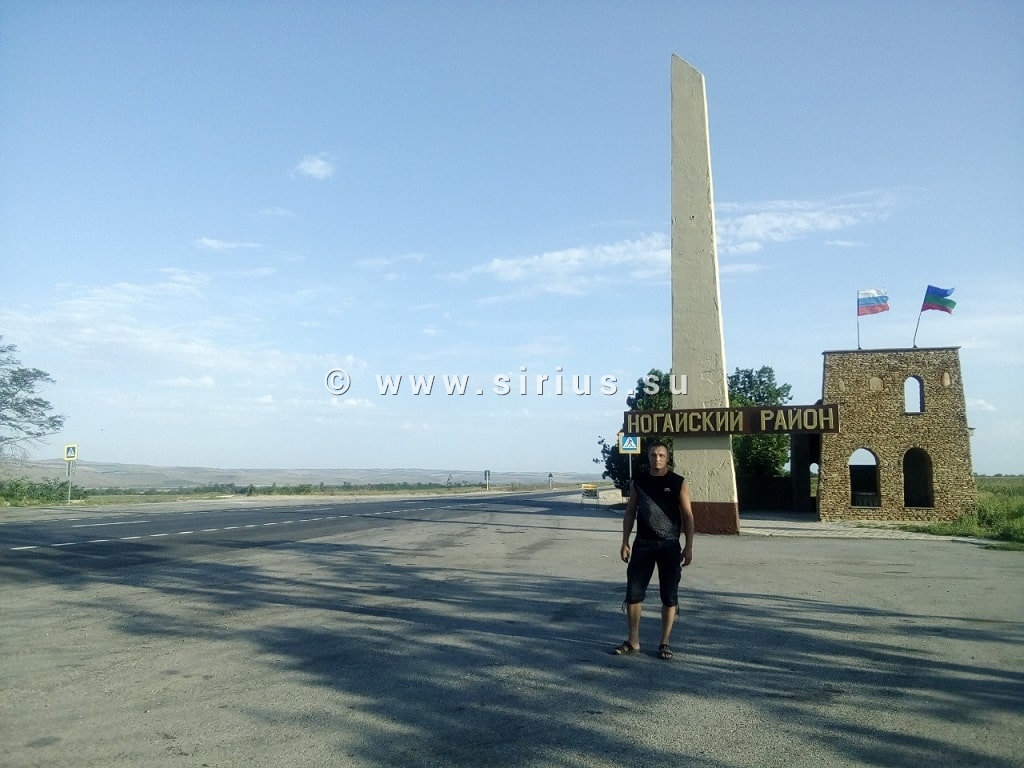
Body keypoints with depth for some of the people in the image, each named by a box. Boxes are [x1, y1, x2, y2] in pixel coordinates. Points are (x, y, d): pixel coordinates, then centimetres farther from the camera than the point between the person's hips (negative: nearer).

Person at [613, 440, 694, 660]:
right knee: (633, 592, 2)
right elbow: (630, 513, 8)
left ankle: (665, 642, 18)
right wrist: (625, 542, 2)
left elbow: (687, 516, -1)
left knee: (669, 595, 4)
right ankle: (633, 641, 15)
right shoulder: (638, 482, 4)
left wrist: (688, 546, -7)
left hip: (670, 545, -2)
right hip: (643, 544, 2)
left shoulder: (678, 483, -2)